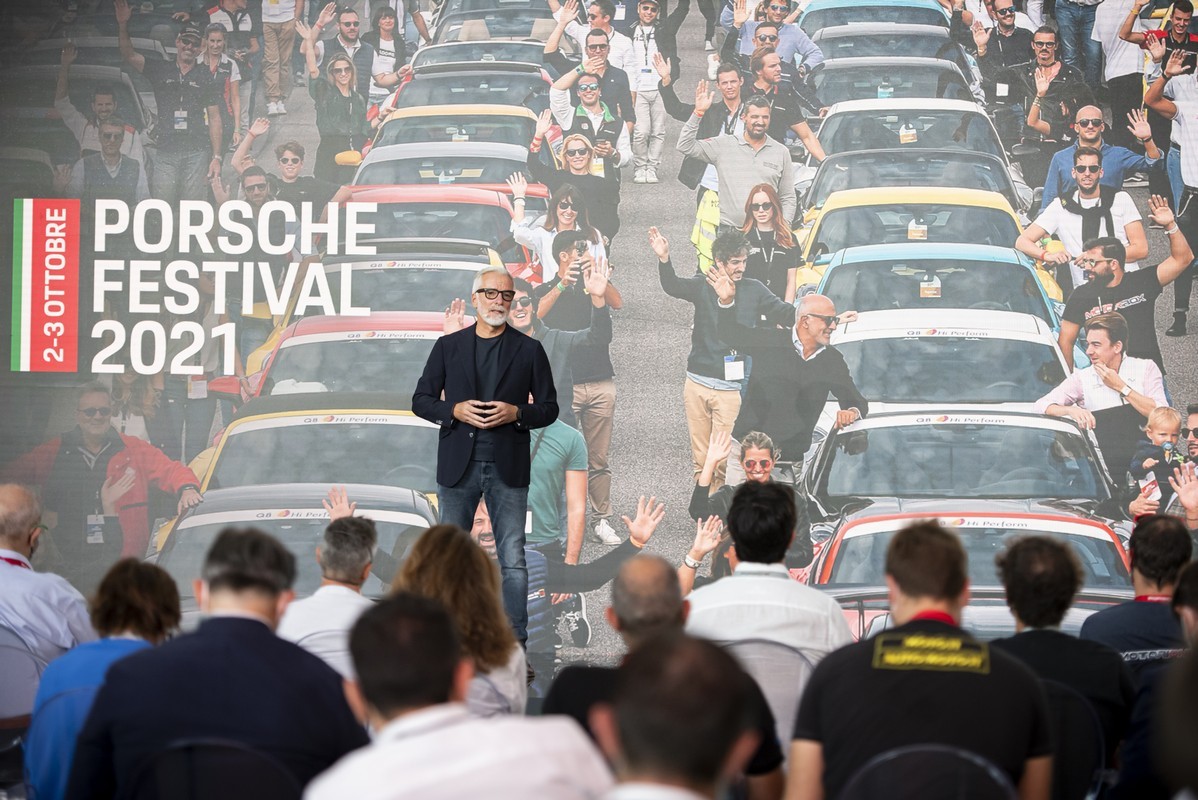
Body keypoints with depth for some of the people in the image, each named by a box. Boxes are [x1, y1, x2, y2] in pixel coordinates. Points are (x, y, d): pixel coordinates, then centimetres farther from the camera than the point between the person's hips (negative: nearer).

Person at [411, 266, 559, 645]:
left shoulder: (529, 350, 6)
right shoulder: (448, 347, 7)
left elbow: (549, 407, 7)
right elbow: (421, 400, 8)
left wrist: (516, 413, -12)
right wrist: (454, 410, -11)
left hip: (508, 467, -1)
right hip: (458, 466, 1)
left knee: (513, 560, -2)